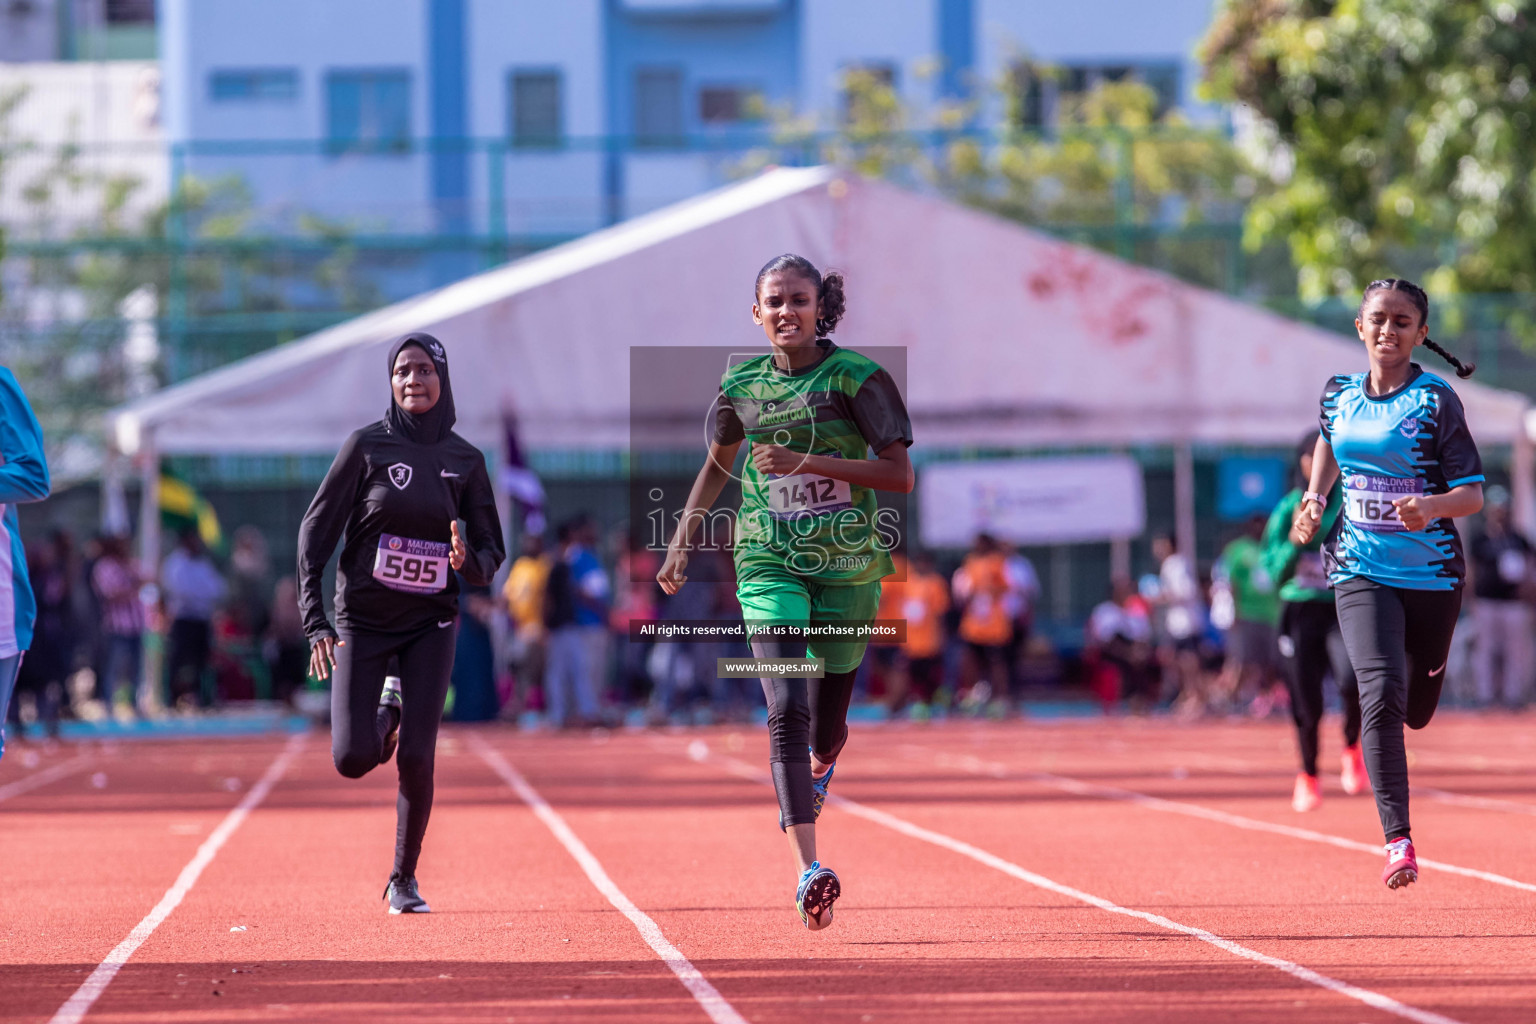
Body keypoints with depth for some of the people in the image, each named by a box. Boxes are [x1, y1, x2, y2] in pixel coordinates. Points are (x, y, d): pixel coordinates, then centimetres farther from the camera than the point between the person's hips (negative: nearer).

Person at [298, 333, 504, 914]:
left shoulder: (465, 461, 1)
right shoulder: (368, 446, -6)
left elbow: (490, 556, 5)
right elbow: (316, 529, -5)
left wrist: (468, 560, -21)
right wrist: (315, 621, -14)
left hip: (430, 624, 1)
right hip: (362, 620, -1)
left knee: (416, 758, -9)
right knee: (353, 760, -9)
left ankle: (404, 880, 10)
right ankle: (385, 711, 28)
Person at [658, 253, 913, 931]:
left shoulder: (856, 378, -6)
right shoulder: (741, 389, 5)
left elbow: (900, 475, -12)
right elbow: (717, 465, 23)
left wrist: (807, 461, -20)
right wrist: (683, 538, 15)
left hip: (847, 568, -1)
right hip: (769, 567, 1)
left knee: (825, 728, 11)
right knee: (786, 710, -19)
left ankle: (819, 769, 52)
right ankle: (808, 871, -26)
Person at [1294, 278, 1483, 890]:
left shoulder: (1436, 401, -9)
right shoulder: (1339, 395, 3)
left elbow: (1473, 494, -11)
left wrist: (1433, 506, -32)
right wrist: (1315, 499, 9)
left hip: (1431, 573, -1)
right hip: (1362, 573, 1)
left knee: (1415, 713, 14)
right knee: (1381, 693, -21)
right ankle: (1398, 841, -22)